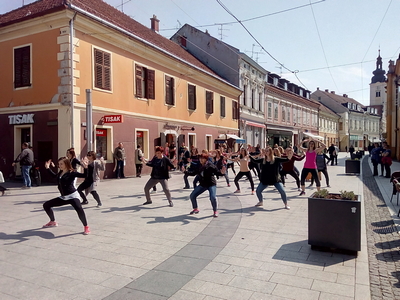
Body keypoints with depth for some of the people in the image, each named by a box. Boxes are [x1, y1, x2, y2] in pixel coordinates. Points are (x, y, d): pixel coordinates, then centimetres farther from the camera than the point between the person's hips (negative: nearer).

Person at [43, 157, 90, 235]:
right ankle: (53, 222, 34)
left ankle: (86, 227, -20)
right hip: (63, 197, 9)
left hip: (72, 195, -9)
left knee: (78, 209, -36)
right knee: (46, 205, 15)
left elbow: (85, 175, -21)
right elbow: (54, 176, 34)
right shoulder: (60, 173, 10)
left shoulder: (72, 173, -12)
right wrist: (48, 168, 31)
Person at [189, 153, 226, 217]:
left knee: (213, 197, -23)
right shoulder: (199, 166, -3)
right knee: (192, 195, 5)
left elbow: (217, 172, -18)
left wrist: (221, 172, -39)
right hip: (202, 184, 6)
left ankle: (215, 211, 4)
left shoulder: (211, 165, -18)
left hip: (211, 184, -6)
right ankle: (196, 209, 29)